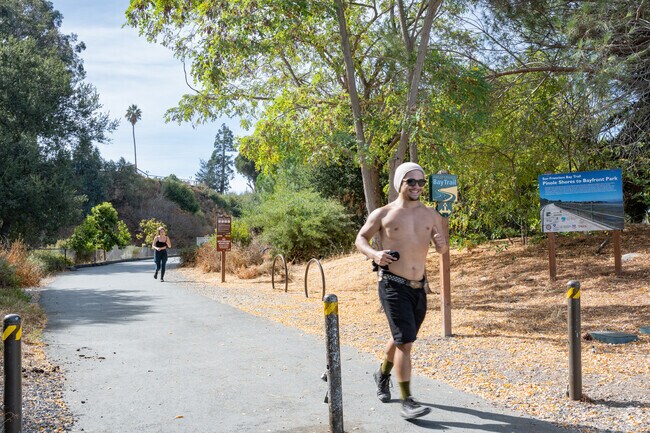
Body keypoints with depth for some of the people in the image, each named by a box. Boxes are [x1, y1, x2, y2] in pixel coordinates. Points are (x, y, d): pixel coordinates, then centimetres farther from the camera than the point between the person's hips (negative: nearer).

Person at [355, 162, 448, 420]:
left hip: (419, 288, 5)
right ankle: (407, 402, -2)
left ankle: (382, 375, 47)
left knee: (401, 339, 20)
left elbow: (442, 249, 13)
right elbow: (360, 239, 6)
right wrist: (373, 254, -15)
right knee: (405, 342, -12)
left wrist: (443, 244, -11)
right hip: (393, 286, -5)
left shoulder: (431, 215, 7)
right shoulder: (383, 214, -3)